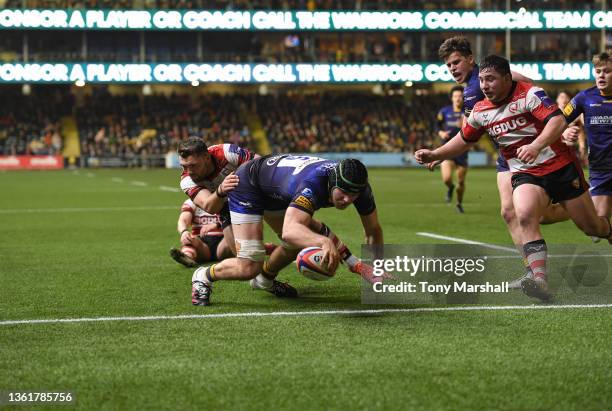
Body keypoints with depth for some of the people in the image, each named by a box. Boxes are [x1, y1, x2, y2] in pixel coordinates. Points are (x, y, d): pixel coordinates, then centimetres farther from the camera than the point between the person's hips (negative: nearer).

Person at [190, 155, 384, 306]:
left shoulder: (358, 187, -23)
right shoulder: (314, 183, -44)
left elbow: (374, 231, -7)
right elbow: (289, 230, -60)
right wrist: (325, 241, -76)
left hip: (277, 195, 8)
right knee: (248, 268, -16)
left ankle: (265, 279, 50)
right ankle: (204, 277, 14)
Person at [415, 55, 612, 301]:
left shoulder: (529, 94, -15)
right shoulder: (481, 111, 3)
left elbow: (558, 121, -29)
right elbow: (464, 141, 19)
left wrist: (536, 146, -45)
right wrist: (433, 155, 8)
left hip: (560, 167, -3)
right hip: (525, 174, 3)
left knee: (592, 227, 4)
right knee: (525, 217, -28)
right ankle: (540, 280, -37)